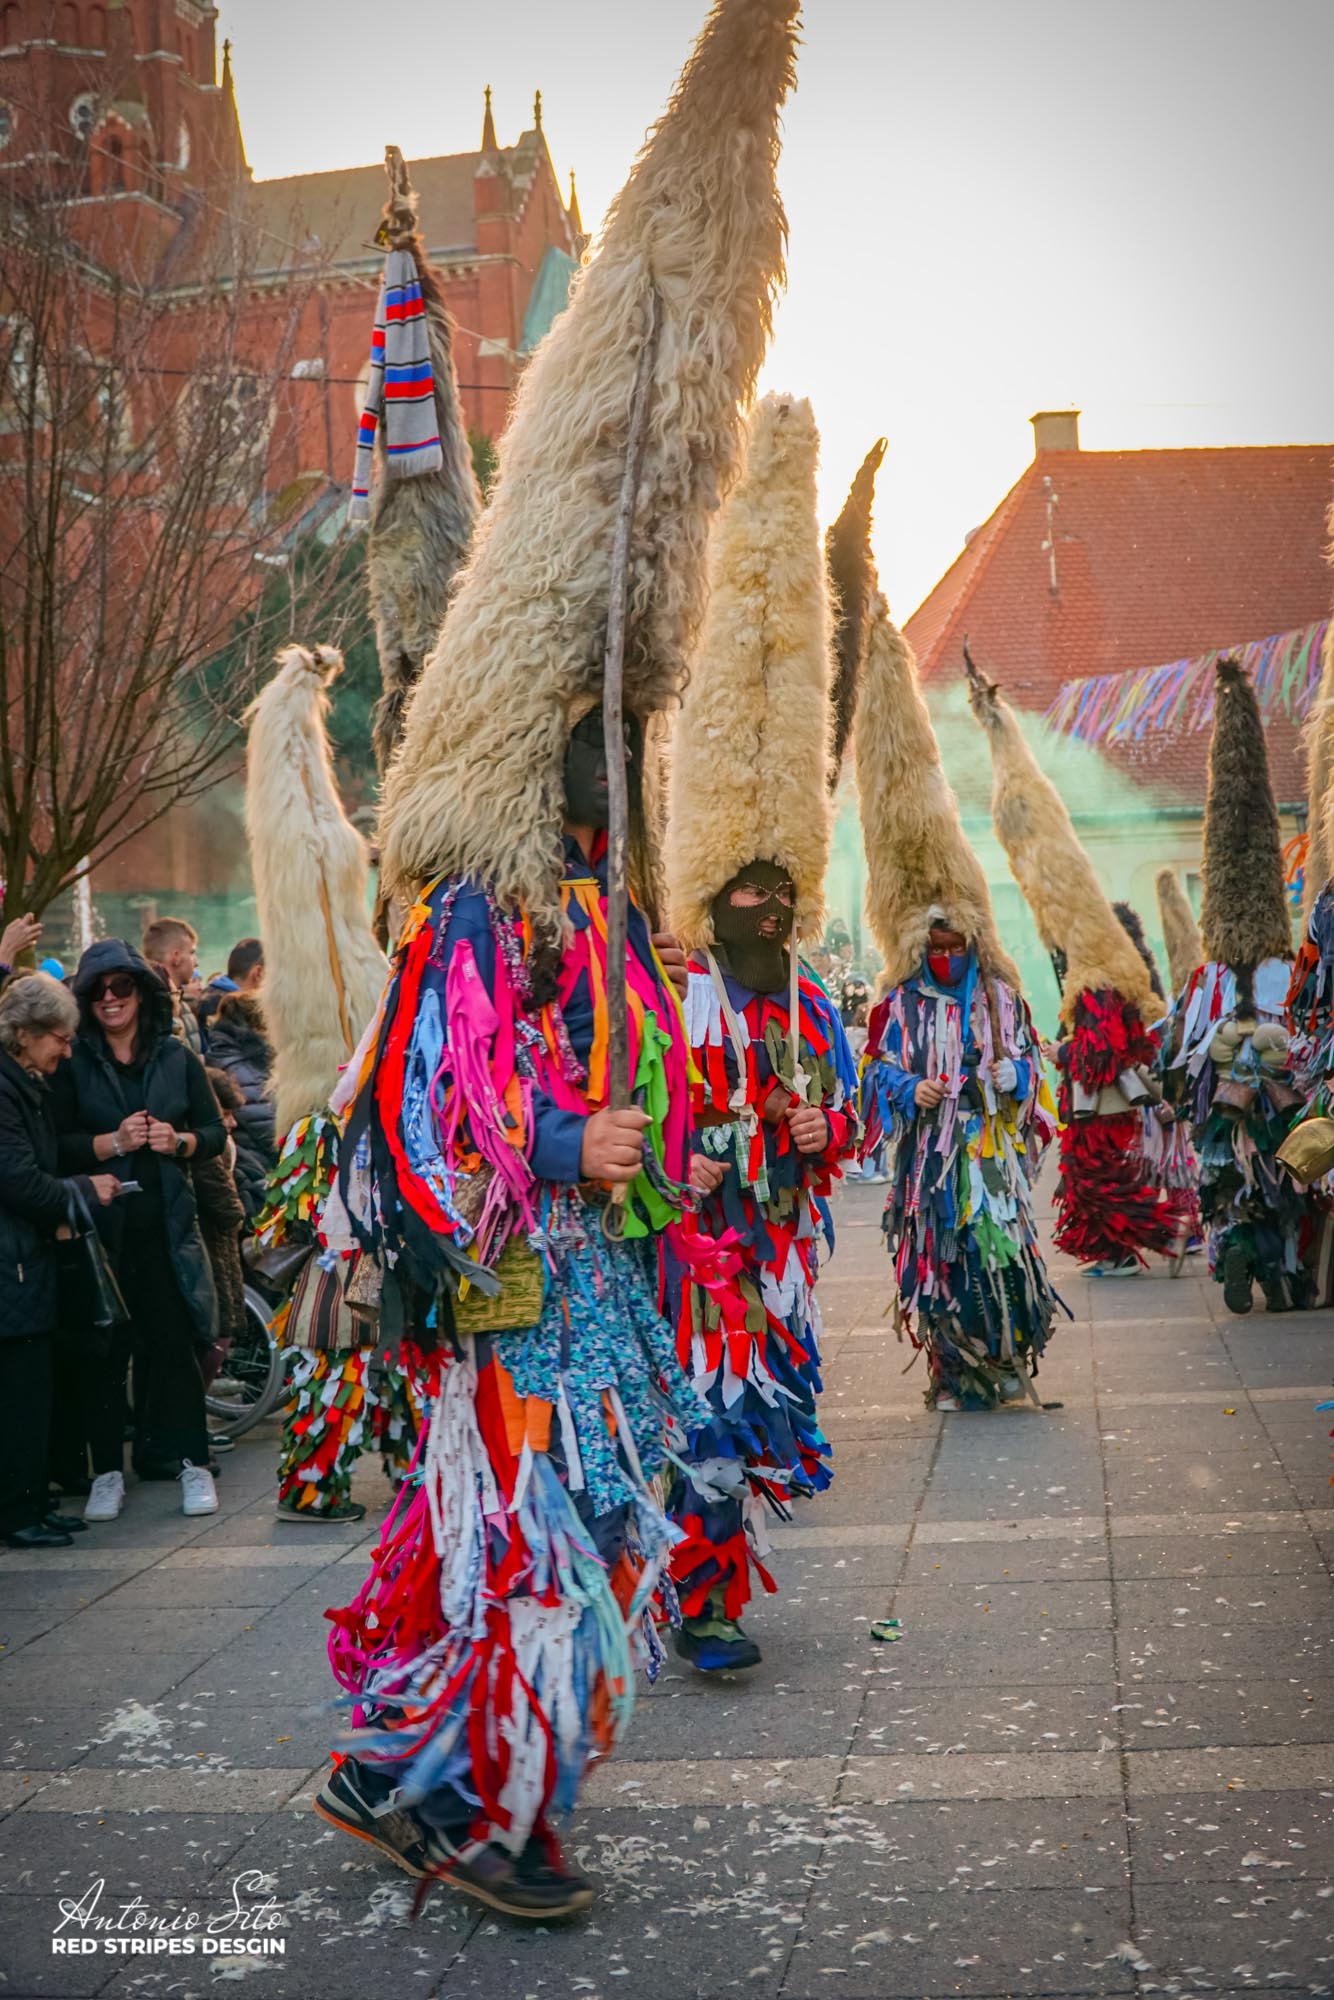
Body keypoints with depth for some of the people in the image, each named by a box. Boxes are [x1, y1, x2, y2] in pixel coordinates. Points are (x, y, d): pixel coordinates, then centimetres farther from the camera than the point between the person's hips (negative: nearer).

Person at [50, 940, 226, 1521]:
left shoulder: (177, 1057, 8)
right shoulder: (73, 1064, 2)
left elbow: (215, 1132, 10)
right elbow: (57, 1146, -5)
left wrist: (180, 1141, -9)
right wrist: (113, 1143, -17)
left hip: (167, 1226, 1)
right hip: (99, 1227, -1)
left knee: (176, 1342, 1)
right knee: (106, 1349, 3)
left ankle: (191, 1461, 10)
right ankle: (107, 1471, 12)